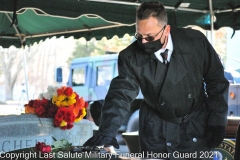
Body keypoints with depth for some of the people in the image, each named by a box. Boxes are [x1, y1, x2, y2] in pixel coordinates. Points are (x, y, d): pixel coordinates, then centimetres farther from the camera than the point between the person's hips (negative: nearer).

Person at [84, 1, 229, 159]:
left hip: (197, 124, 0)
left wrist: (217, 122, -8)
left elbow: (216, 80, -5)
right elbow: (121, 93, -20)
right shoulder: (130, 57, -14)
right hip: (157, 129, 0)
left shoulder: (195, 41, -15)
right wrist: (107, 131, -36)